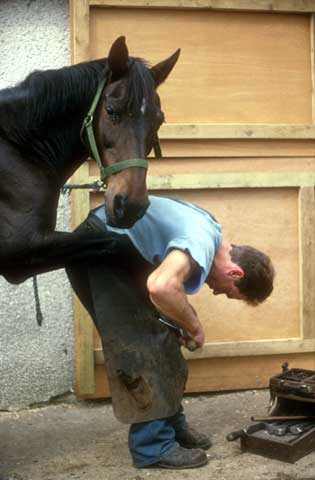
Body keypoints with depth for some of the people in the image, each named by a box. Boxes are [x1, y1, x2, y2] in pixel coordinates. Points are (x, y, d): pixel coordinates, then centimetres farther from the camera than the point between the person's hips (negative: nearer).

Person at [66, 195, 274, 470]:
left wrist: (181, 323, 2)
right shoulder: (203, 243, -25)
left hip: (119, 252, 10)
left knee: (159, 337, 11)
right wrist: (194, 326, -25)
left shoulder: (208, 232, 5)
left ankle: (172, 425, 21)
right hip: (95, 251, -10)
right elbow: (161, 287, -43)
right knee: (141, 342, -12)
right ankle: (154, 446, -5)